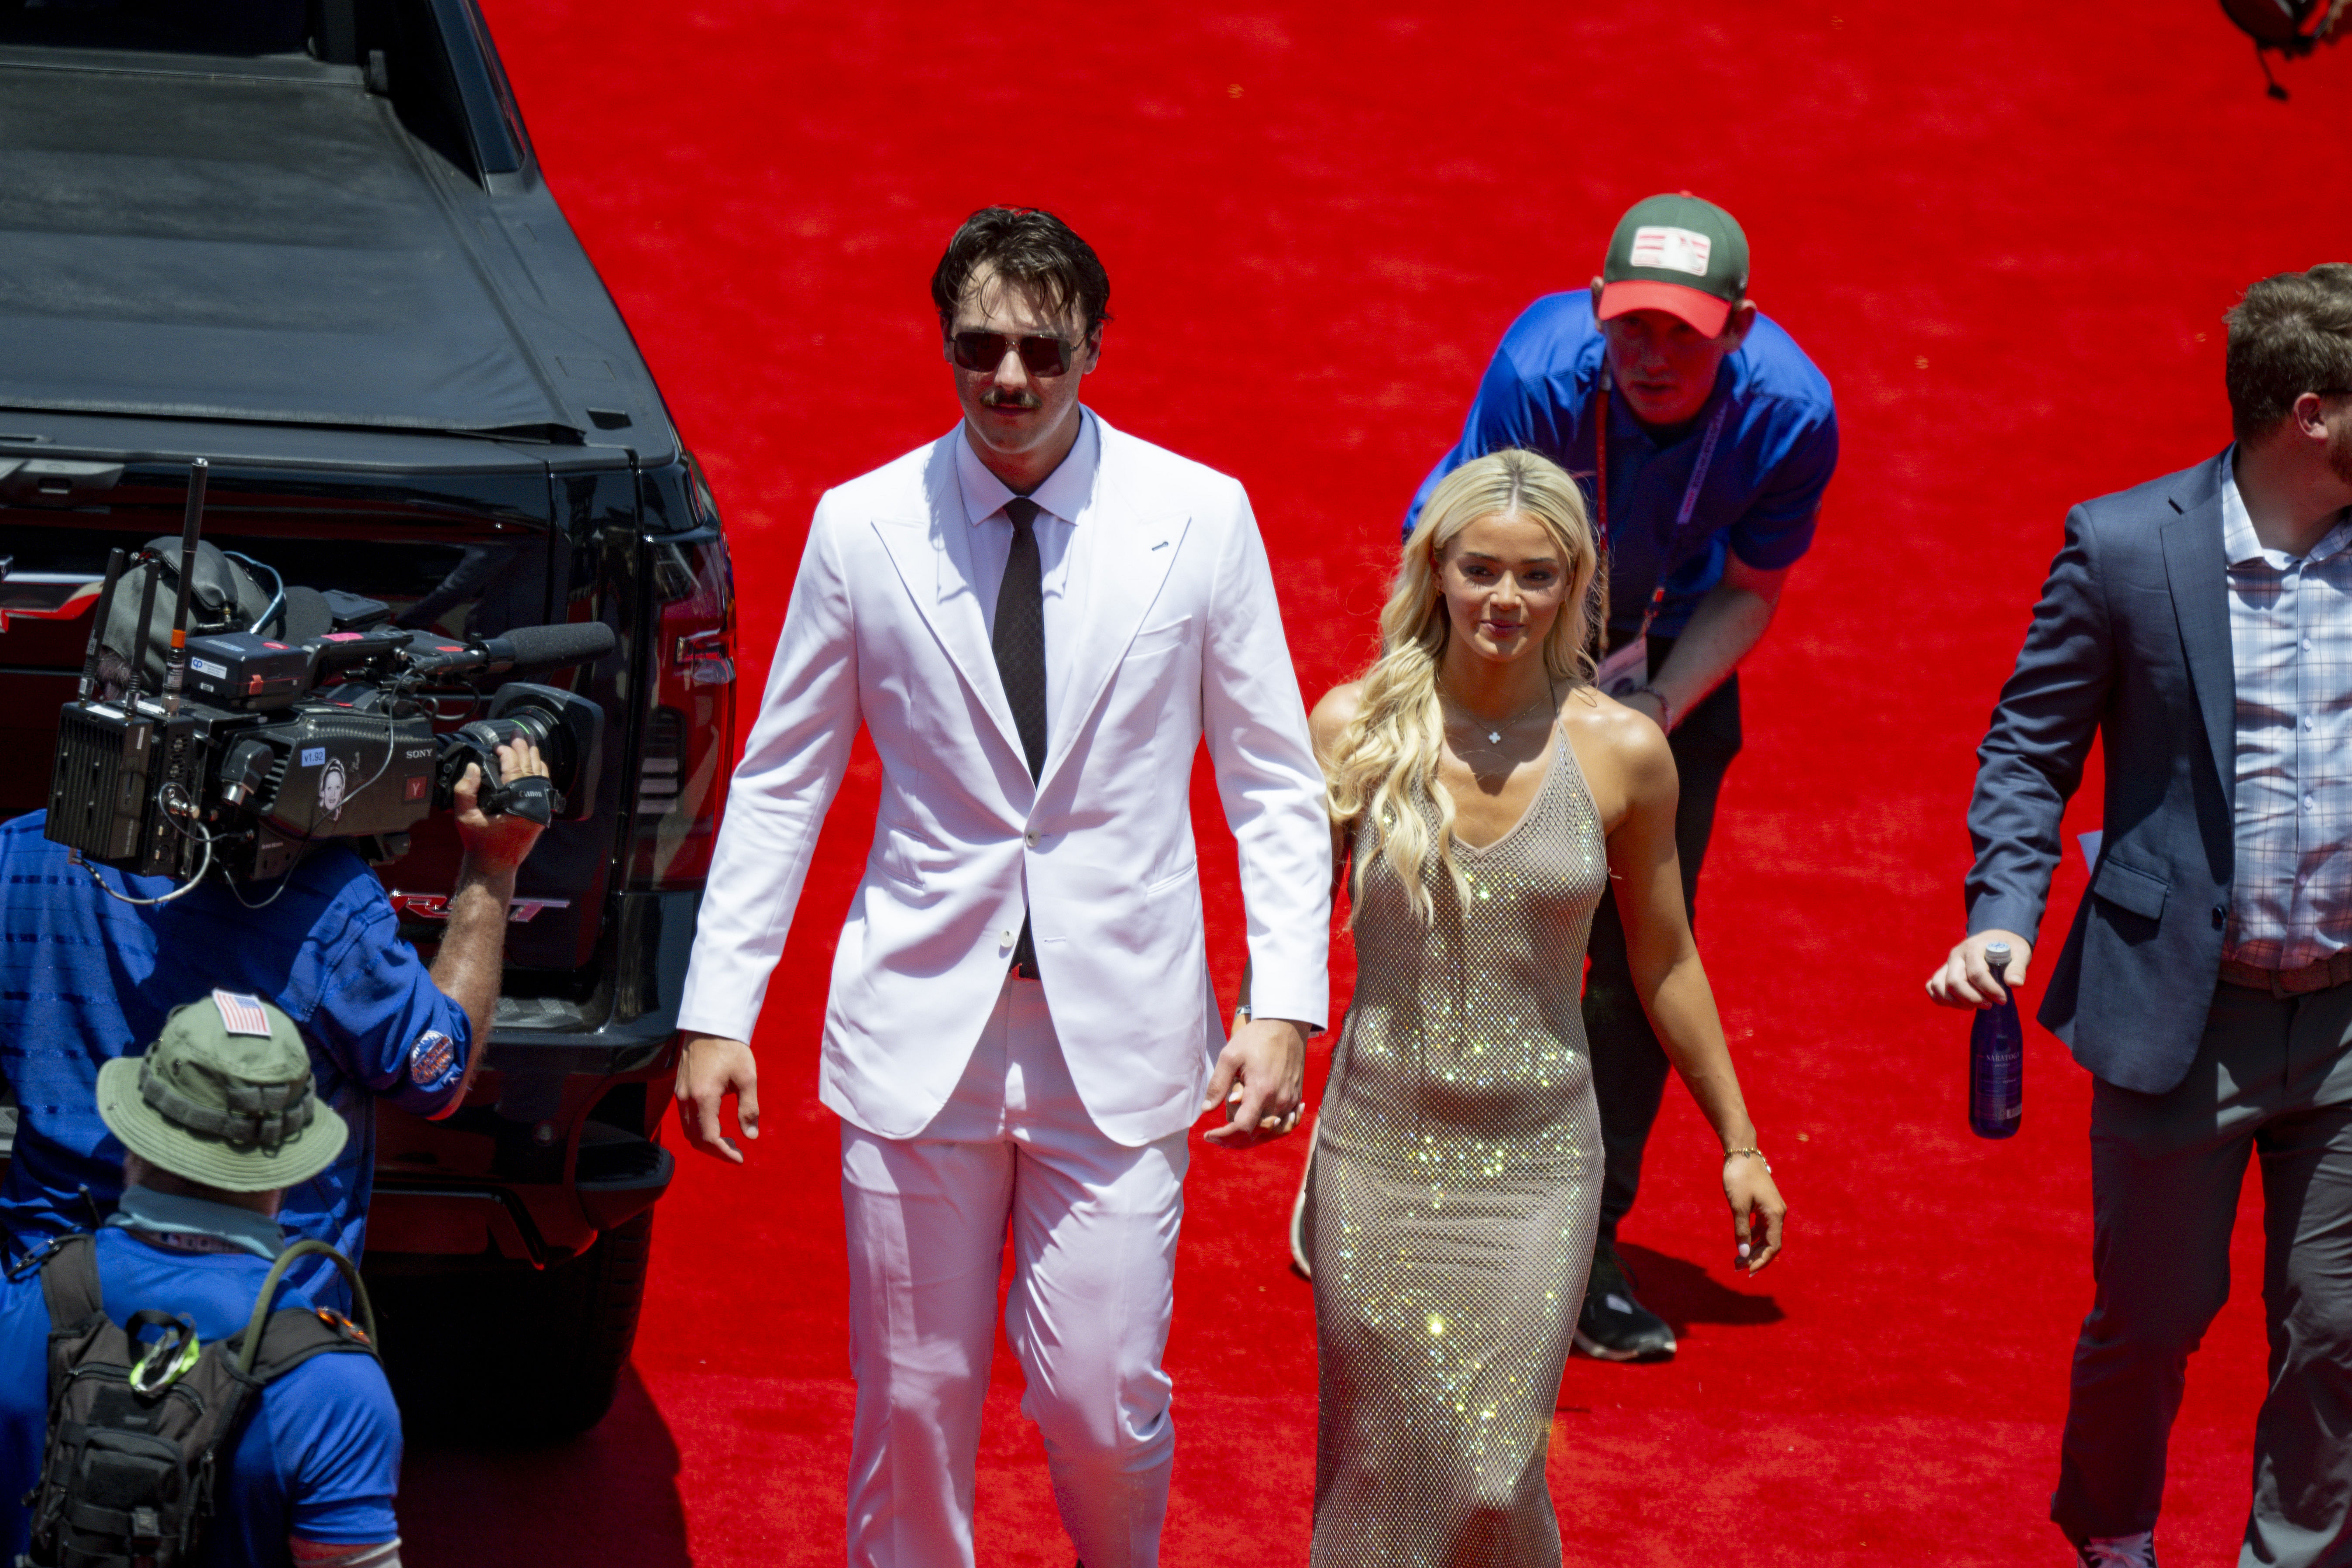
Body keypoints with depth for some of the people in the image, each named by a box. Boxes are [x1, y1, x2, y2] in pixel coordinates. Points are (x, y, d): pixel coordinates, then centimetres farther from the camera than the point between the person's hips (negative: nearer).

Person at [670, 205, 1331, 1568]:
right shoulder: (862, 527, 0)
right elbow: (780, 785, 7)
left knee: (1102, 1403, -3)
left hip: (1120, 1038, -1)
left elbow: (1276, 784, 4)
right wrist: (717, 1010, 3)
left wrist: (1285, 1007, -5)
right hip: (919, 1031, 1)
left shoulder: (1200, 519, -2)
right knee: (913, 1403, 4)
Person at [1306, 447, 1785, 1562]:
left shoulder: (1621, 752, -4)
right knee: (1379, 1470, 6)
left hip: (1538, 1161, 0)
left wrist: (1739, 1144, 13)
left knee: (1495, 1475, -6)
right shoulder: (1355, 729, -5)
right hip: (1381, 1149, 1)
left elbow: (1663, 963, 9)